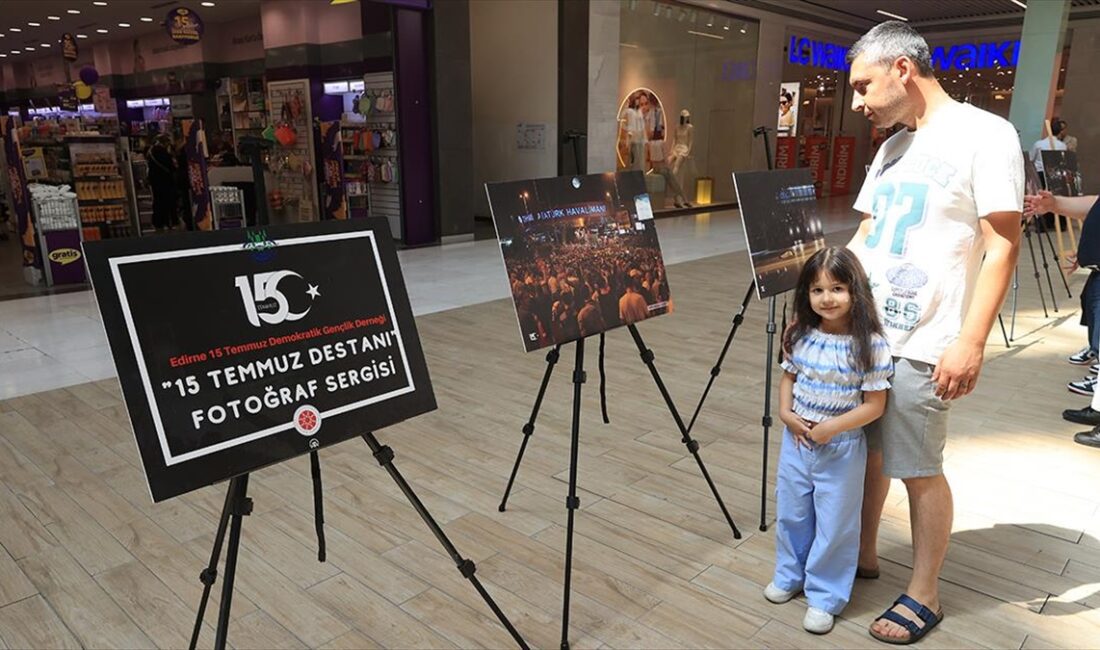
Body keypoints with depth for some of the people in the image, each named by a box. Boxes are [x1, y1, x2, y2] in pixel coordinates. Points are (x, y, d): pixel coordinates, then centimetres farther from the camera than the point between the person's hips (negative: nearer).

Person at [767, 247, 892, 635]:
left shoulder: (870, 344, -18)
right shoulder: (801, 336, -4)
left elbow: (874, 404, -15)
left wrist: (832, 428, -22)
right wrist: (785, 413, -6)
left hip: (842, 447, -5)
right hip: (797, 439, 5)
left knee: (835, 523, 8)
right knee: (790, 513, 19)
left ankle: (825, 598, 27)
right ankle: (789, 576, 42)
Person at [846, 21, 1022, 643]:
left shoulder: (984, 134, -9)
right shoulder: (892, 148, 13)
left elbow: (1003, 245, -13)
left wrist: (971, 341, -19)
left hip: (919, 346, -7)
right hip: (861, 331, 7)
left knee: (919, 470, 4)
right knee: (864, 451, 16)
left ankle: (924, 594, 22)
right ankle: (862, 554, 35)